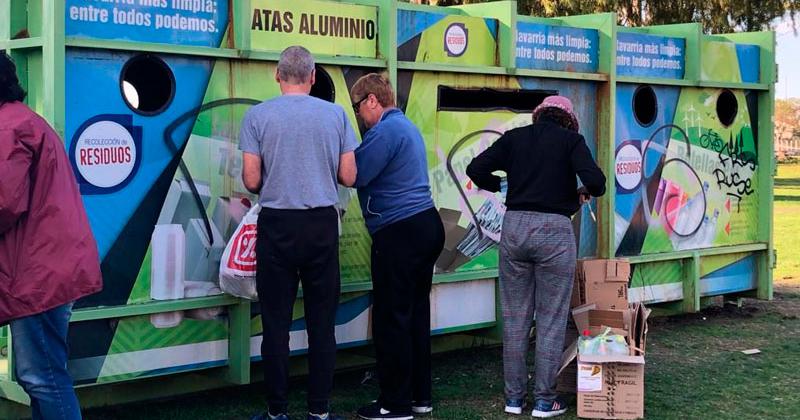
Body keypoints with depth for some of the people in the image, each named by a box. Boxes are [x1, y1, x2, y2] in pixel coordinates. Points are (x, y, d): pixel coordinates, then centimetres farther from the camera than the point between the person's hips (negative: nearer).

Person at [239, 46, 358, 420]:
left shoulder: (258, 115, -2)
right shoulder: (335, 114, 2)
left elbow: (251, 180, -5)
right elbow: (348, 177, 3)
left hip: (277, 225, -1)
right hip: (323, 224, 1)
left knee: (276, 323, 6)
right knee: (322, 322, 7)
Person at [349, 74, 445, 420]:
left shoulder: (385, 130, -14)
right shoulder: (407, 126, 18)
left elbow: (355, 174, -19)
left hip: (400, 234, -10)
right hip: (426, 224, 10)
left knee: (391, 318, -3)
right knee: (416, 314, 14)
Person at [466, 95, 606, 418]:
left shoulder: (513, 137, 10)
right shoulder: (570, 139, 3)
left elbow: (476, 169, 3)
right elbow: (595, 180, -10)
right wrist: (586, 192, 12)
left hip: (514, 227, 3)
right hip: (554, 230, -3)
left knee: (514, 317, 10)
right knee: (550, 319, 5)